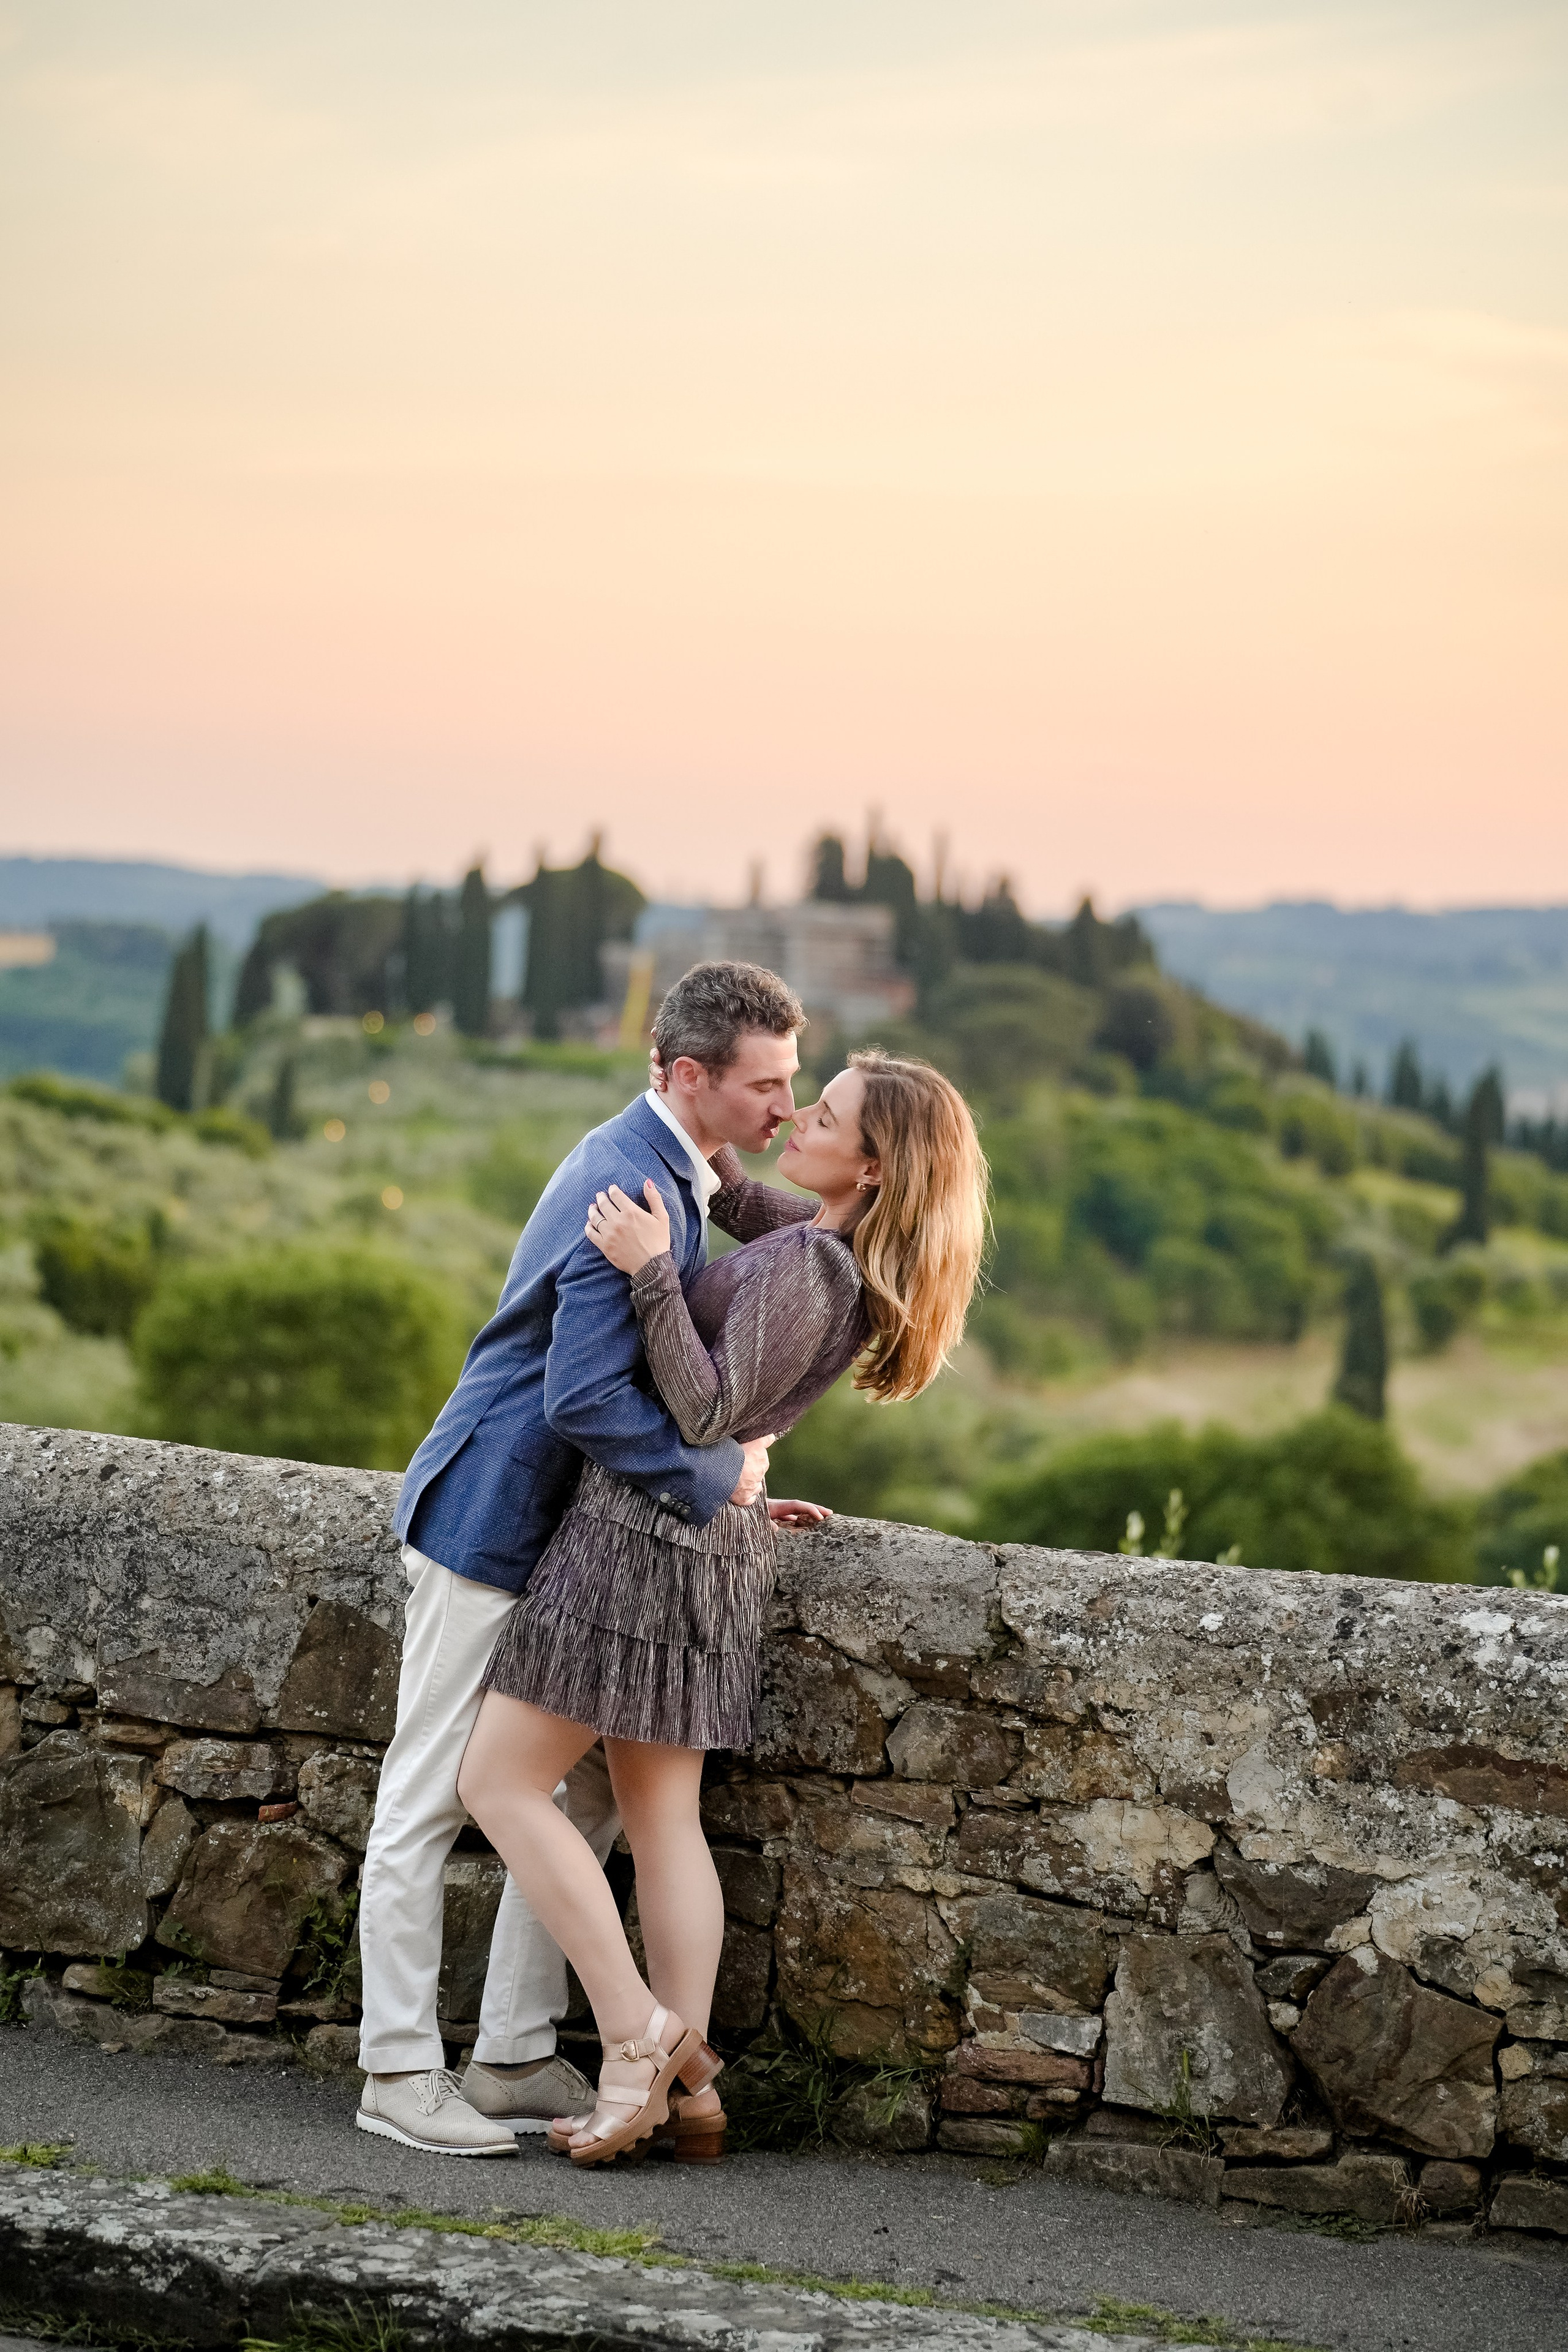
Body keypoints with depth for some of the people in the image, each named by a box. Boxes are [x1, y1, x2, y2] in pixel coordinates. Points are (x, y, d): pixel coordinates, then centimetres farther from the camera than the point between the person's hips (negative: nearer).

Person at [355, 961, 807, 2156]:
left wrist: (733, 1475, 9)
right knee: (431, 1800, 1)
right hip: (491, 1522, -10)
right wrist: (714, 1480, -18)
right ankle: (401, 2071, 8)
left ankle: (516, 2060, 19)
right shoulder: (630, 1192, -24)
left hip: (567, 1531, 10)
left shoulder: (667, 1173, 8)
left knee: (591, 1791, 12)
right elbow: (585, 1398, -29)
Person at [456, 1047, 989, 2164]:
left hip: (646, 1520, -9)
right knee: (663, 1813, 10)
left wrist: (651, 1271, -26)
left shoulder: (805, 1270, -21)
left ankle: (640, 2039, -6)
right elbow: (740, 1205, 28)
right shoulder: (849, 1251, 7)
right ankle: (687, 2088, 7)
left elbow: (709, 1412, -23)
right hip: (717, 1539, 9)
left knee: (500, 1783, -2)